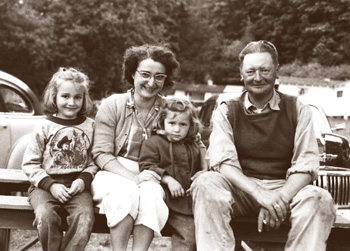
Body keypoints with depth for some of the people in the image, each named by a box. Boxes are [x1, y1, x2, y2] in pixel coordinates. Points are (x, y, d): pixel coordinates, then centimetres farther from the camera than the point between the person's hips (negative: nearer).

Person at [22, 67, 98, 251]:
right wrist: (50, 185, -10)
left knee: (85, 217, -27)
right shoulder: (44, 127, 1)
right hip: (45, 184, -1)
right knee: (45, 216, -29)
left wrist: (83, 180, -11)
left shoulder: (90, 126, 5)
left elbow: (95, 160, 7)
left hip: (77, 185, 1)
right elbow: (30, 163, 1)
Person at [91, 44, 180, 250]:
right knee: (126, 192, -33)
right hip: (114, 174, -1)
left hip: (151, 180, 1)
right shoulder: (112, 105, 1)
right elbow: (101, 153, -5)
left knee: (151, 194, -32)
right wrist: (133, 176, -20)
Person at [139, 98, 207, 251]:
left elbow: (202, 165, 30)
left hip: (192, 197, 6)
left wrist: (203, 171, 5)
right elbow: (147, 167, -8)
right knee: (187, 233, -19)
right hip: (172, 198, -6)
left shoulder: (194, 145, 19)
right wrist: (168, 179, -19)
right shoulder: (153, 142, 2)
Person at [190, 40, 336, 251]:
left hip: (286, 188, 0)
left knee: (320, 200, -30)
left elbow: (307, 164, -3)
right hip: (241, 189, 0)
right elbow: (222, 161, -8)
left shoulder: (298, 110, 7)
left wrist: (281, 198, -23)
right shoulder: (226, 112, 6)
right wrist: (260, 194, -25)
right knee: (206, 184, -30)